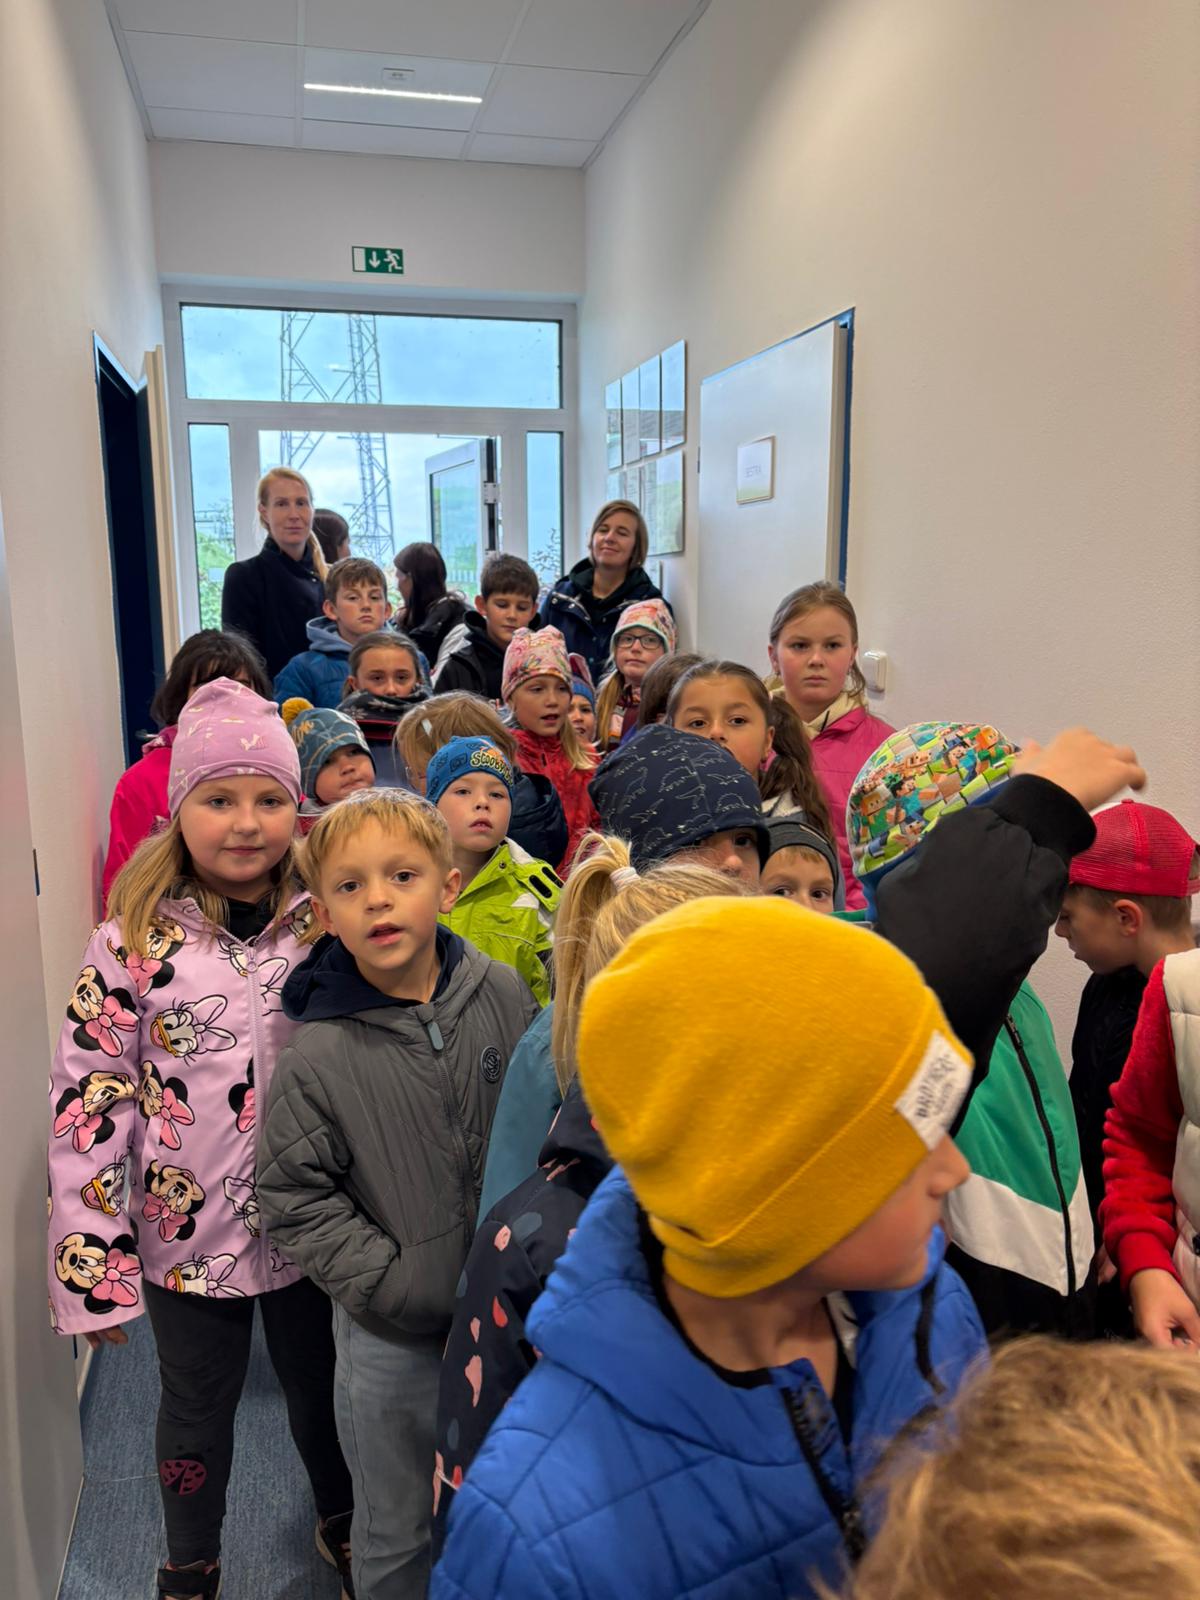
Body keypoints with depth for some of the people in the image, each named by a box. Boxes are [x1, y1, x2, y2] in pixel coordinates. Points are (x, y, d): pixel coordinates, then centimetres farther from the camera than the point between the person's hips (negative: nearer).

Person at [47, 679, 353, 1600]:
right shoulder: (134, 943, -14)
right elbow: (87, 1104, -11)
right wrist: (92, 1259, -10)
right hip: (186, 1232, -1)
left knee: (322, 1387, 23)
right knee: (196, 1410, 21)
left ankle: (341, 1523, 52)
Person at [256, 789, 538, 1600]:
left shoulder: (503, 994, -10)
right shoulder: (318, 1059, -18)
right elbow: (297, 1199, -10)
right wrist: (394, 1283, -15)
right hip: (393, 1335, -2)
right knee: (397, 1530, 19)